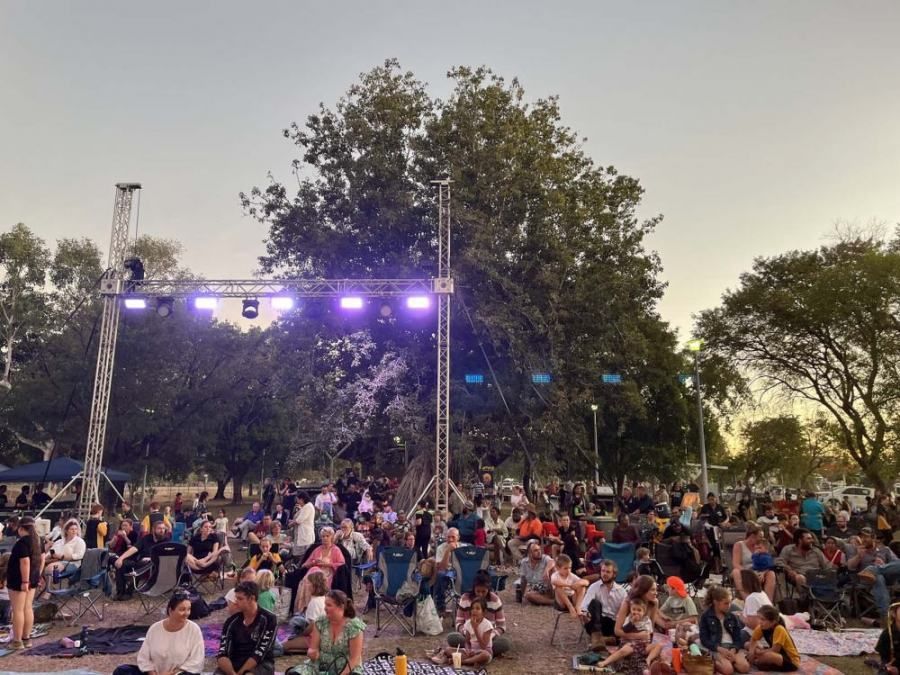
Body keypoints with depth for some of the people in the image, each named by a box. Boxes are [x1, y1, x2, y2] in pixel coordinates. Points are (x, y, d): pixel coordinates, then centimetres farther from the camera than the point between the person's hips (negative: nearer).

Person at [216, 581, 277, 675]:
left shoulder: (268, 620, -11)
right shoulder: (231, 621, 1)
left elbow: (259, 653, -15)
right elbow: (222, 653, -7)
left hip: (261, 664, -4)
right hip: (236, 663, 4)